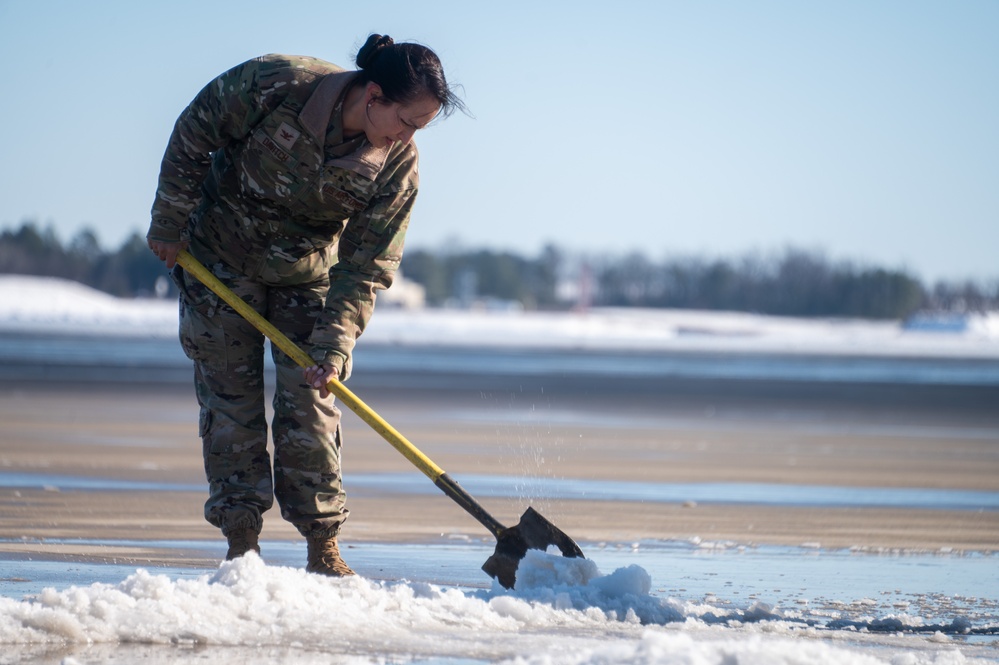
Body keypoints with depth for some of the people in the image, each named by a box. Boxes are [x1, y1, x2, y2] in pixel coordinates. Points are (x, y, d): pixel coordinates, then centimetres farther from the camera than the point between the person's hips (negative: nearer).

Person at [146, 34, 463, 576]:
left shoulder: (398, 166, -21)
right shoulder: (274, 85, -30)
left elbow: (367, 265, -16)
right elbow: (192, 135, -14)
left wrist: (335, 344, -26)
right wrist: (170, 223, -8)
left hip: (308, 274, 2)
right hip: (220, 258, -1)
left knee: (309, 400, -3)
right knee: (231, 399, -1)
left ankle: (323, 548, 3)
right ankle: (241, 542, 4)